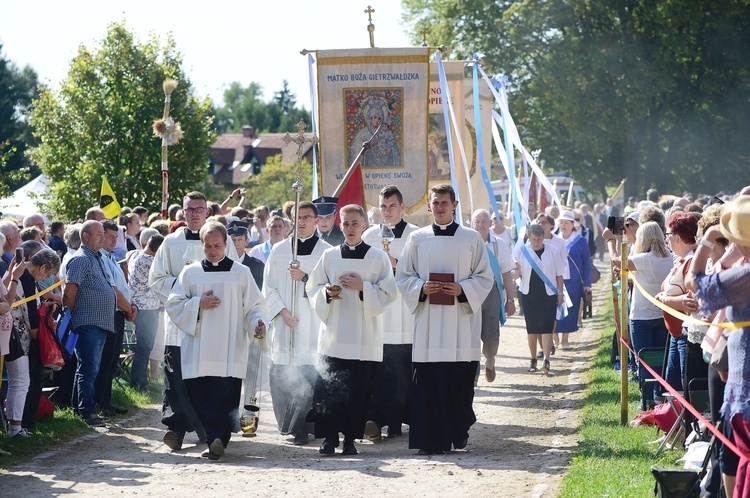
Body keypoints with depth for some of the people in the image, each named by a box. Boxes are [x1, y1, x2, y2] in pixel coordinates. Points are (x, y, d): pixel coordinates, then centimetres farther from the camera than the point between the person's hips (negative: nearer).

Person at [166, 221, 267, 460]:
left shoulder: (241, 273, 9)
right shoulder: (190, 272, 12)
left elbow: (253, 306, 8)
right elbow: (173, 304, 11)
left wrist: (257, 323, -12)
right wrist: (198, 304, -4)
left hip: (229, 350, -1)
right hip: (198, 349, 1)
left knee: (224, 395, -12)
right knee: (199, 395, -5)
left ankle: (216, 440, -14)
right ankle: (216, 439, 3)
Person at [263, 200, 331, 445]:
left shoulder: (326, 251, 5)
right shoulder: (279, 250, 11)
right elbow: (268, 288, 10)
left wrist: (305, 278, -13)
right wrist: (282, 311, -3)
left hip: (313, 326, -2)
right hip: (285, 324, 2)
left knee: (310, 375, -11)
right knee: (282, 376, -1)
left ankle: (302, 427, -7)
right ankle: (290, 424, 12)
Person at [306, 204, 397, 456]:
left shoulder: (378, 257, 3)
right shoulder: (329, 256, 9)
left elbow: (388, 293, 0)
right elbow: (312, 287, 13)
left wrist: (363, 287, -13)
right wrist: (327, 292, -7)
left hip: (365, 337, -1)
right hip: (334, 335, 2)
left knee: (358, 390, -2)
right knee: (328, 387, -6)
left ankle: (351, 438, 7)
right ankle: (329, 437, 3)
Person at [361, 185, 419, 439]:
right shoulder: (370, 236, 13)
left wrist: (396, 264, -14)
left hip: (405, 314, -1)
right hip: (375, 313, 1)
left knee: (402, 370, -3)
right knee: (376, 369, -9)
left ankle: (396, 422, 5)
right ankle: (374, 418, -12)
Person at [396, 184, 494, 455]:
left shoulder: (471, 239, 5)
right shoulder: (417, 239, 8)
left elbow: (485, 277, 6)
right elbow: (402, 276, 11)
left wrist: (463, 289, -11)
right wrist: (421, 288, -8)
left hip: (461, 322, 0)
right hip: (428, 323, 1)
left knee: (460, 380, -1)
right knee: (428, 381, -5)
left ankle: (459, 433, 14)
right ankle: (430, 440, -2)